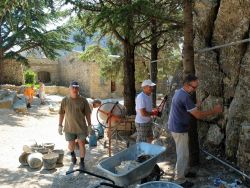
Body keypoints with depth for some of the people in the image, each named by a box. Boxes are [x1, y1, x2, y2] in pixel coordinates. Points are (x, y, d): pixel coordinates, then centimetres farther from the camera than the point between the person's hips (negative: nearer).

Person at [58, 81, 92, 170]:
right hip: (69, 127, 1)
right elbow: (61, 113, 1)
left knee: (82, 144, 5)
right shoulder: (65, 100, -3)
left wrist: (89, 125, -2)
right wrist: (60, 125, 1)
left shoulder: (83, 100, -5)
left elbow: (87, 113, -1)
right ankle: (72, 154, 45)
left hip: (81, 127, -1)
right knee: (71, 144, 11)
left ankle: (82, 162, 22)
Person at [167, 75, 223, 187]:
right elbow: (198, 115, -23)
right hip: (179, 129, -10)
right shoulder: (185, 97, -25)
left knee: (183, 153, 22)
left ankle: (184, 172, 38)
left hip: (178, 127, 10)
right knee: (183, 154, 0)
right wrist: (213, 111, -14)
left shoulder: (179, 92, 8)